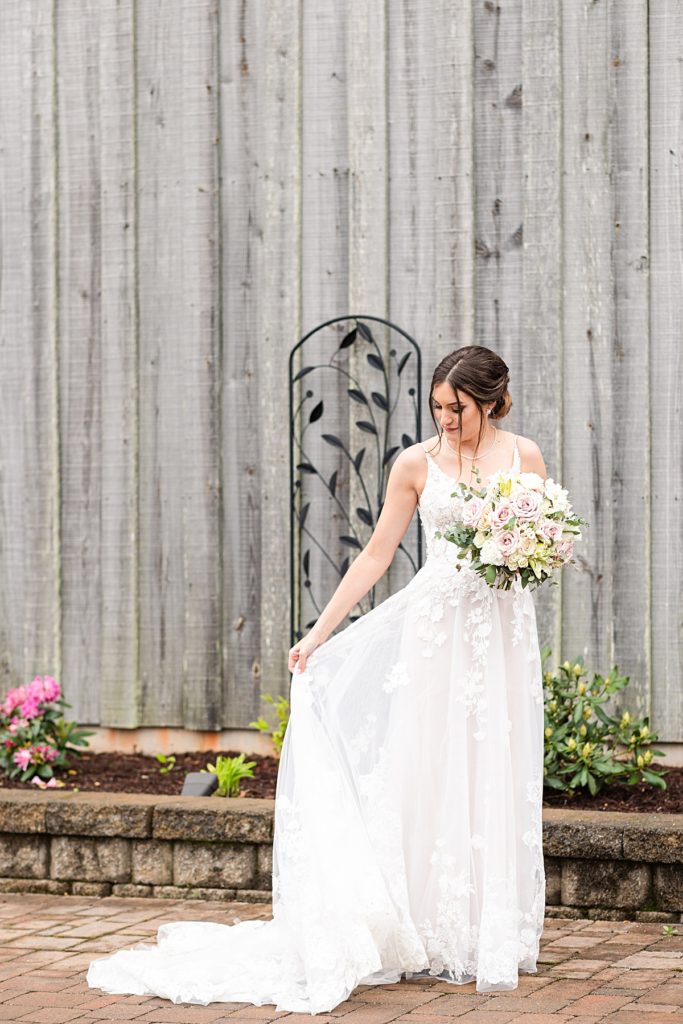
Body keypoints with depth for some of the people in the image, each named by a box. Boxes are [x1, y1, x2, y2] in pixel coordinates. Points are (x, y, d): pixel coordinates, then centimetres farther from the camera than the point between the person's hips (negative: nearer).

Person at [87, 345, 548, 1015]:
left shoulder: (524, 456, 3)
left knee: (498, 780, 3)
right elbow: (376, 554, 4)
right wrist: (319, 632, 1)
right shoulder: (416, 463, 1)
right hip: (437, 627, -1)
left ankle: (496, 937, 11)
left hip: (503, 632, 1)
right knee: (427, 775, -3)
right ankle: (436, 934, 3)